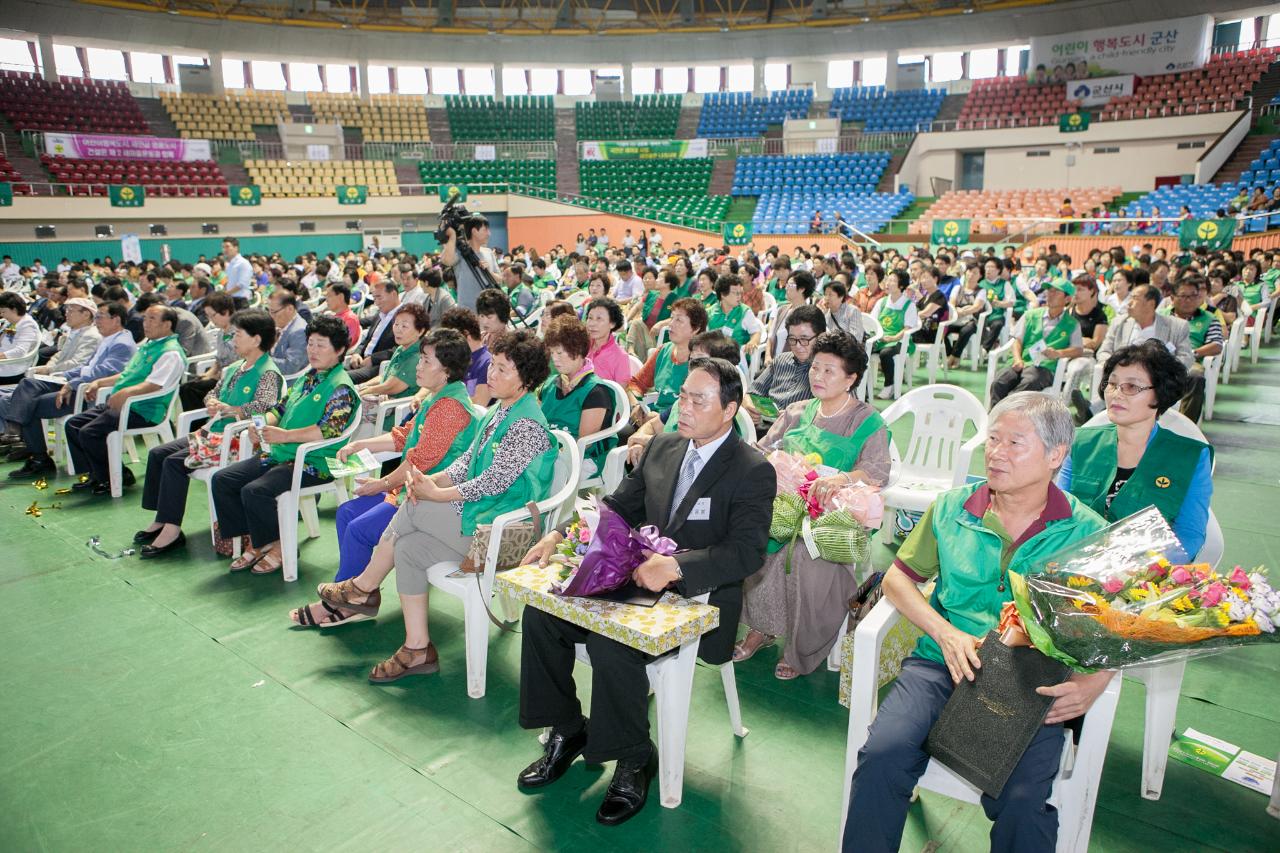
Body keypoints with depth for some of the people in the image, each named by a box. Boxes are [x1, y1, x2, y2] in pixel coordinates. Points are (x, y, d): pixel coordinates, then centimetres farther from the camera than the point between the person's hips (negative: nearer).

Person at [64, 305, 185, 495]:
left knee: (89, 433, -21)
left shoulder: (171, 353, -13)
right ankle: (96, 474, 10)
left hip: (142, 411, -10)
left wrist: (125, 392, -38)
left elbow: (153, 385, -25)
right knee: (73, 424, 6)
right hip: (118, 404, 10)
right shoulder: (146, 344, 20)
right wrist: (99, 382, 23)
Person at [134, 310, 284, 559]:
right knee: (157, 454, 4)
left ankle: (172, 530, -15)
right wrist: (211, 402, 2)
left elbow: (262, 407, -26)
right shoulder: (234, 368, 17)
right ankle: (161, 519, 7)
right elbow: (214, 392, 25)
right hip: (214, 432, 10)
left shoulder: (268, 374, -12)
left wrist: (228, 409, -21)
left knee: (174, 462, -20)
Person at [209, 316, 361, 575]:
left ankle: (277, 546, -4)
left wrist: (285, 435, -25)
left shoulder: (341, 388, -11)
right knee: (222, 480, 1)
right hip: (279, 454, 10)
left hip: (313, 462, -10)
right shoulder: (305, 378, 18)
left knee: (254, 491, -27)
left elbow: (328, 431, -22)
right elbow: (280, 410, 20)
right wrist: (263, 423, -1)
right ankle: (254, 542, 7)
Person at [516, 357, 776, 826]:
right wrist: (561, 535, -1)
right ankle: (567, 732, 10)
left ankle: (634, 758, -3)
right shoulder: (662, 446, 9)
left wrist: (675, 566, -36)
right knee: (542, 610, -9)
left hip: (698, 598, -7)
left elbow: (746, 552, -21)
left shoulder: (753, 472, -11)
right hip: (639, 578, 7)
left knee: (610, 643, -31)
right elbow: (618, 506, 15)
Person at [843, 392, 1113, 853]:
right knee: (882, 754, -24)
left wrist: (1094, 682, -17)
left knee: (1022, 802, -27)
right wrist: (945, 633, -5)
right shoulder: (953, 508, 7)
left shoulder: (1088, 532, 2)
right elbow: (898, 577, 11)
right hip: (942, 665, 2)